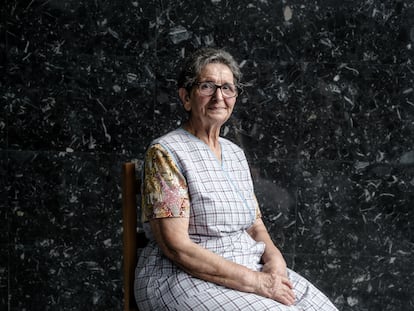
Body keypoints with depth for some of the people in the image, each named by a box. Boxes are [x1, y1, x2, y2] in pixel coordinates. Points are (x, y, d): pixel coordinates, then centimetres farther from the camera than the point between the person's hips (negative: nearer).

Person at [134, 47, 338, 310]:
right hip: (184, 278, -7)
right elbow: (176, 247, -17)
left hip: (251, 269, 7)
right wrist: (257, 282, -20)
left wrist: (274, 257, -8)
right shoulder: (166, 153, -9)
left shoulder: (235, 153, 13)